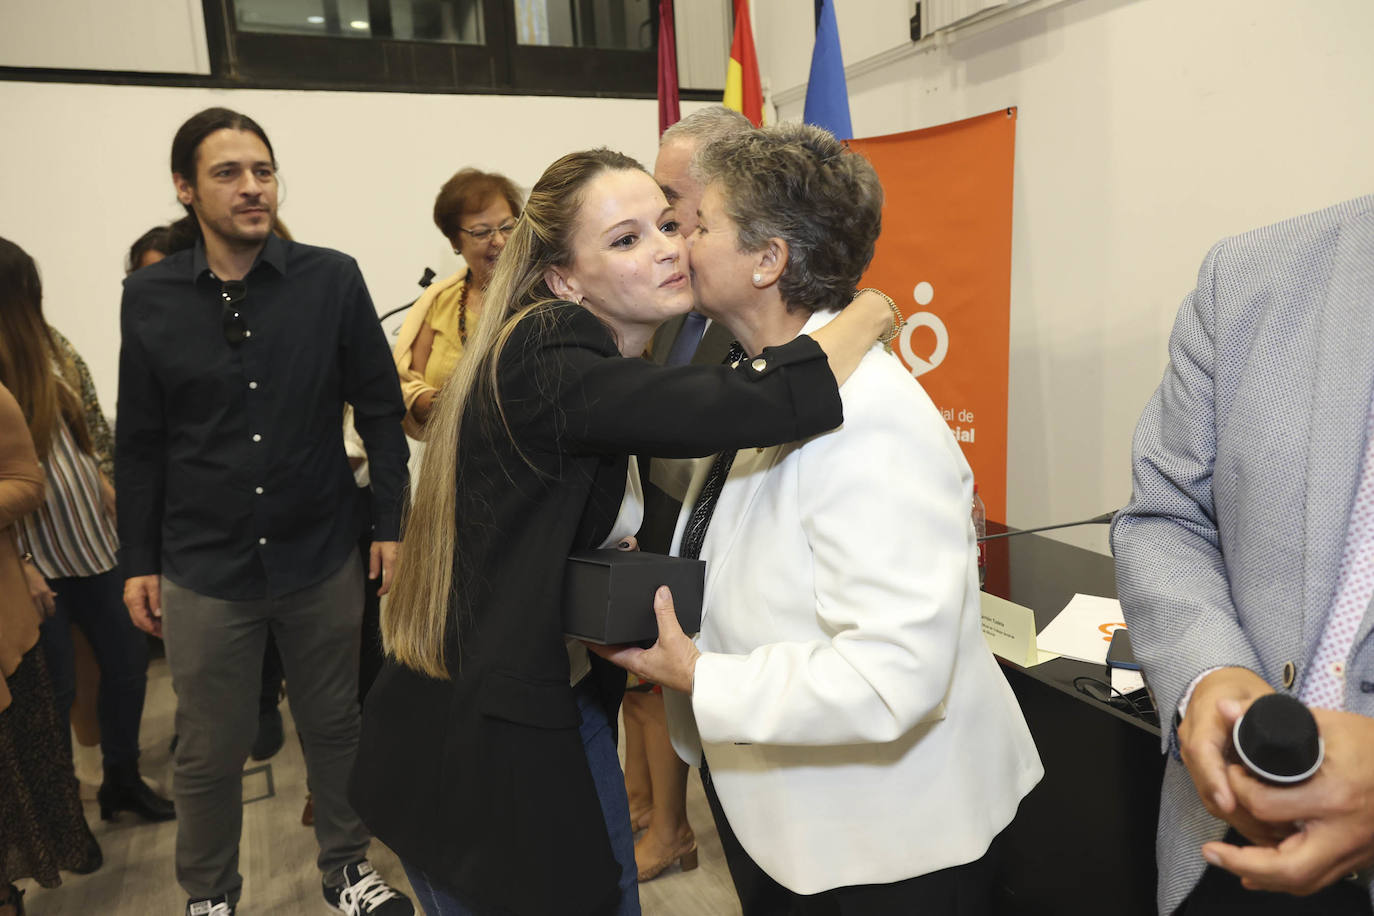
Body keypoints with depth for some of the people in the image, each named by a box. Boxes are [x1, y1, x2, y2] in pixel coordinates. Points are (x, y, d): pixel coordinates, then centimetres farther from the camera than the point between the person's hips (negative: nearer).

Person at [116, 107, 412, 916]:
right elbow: (140, 443, 5)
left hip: (322, 555, 0)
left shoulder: (333, 280, -5)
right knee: (209, 752, 13)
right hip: (204, 569, 1)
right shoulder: (150, 297, -1)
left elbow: (381, 410, -1)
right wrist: (140, 561, 7)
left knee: (336, 725, 15)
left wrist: (390, 523, -3)